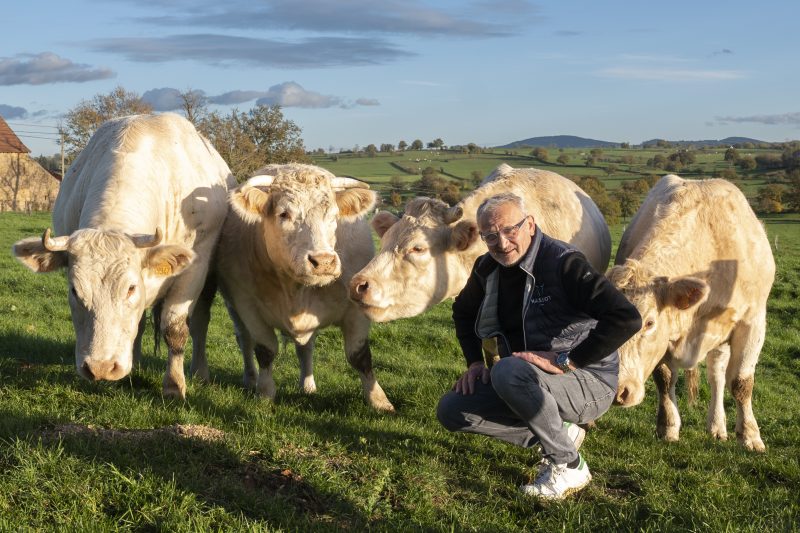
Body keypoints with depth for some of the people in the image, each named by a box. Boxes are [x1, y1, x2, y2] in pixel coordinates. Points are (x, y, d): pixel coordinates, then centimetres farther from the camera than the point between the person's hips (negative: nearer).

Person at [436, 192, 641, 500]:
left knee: (509, 371, -34)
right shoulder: (487, 269, 3)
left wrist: (565, 361, -28)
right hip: (530, 382, 8)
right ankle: (560, 434, 6)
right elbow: (463, 312, 26)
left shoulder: (563, 263, -19)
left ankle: (569, 466, -14)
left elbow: (627, 319, -30)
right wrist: (474, 362, 10)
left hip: (590, 383, -8)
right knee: (451, 410, -5)